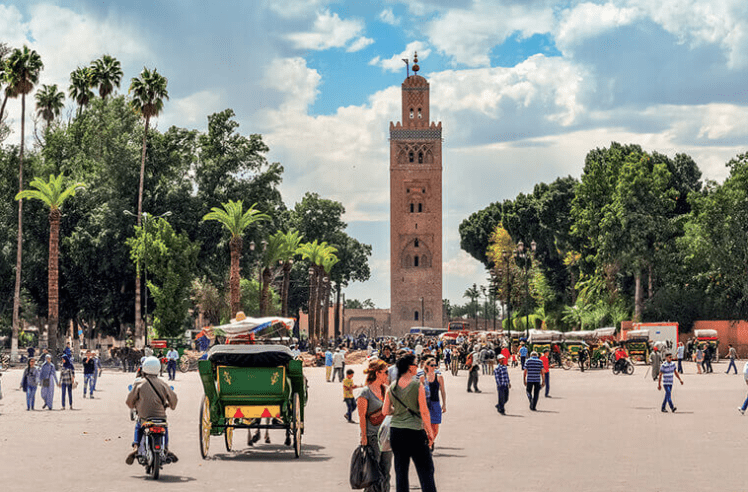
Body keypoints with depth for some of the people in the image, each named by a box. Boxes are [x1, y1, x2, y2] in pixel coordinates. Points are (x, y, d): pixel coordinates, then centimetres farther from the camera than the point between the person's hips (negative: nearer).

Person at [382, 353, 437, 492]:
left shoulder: (392, 387, 2)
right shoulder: (417, 386, -11)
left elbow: (385, 411, 5)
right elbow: (424, 412, -11)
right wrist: (430, 431, -2)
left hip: (395, 431, 5)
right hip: (415, 431, -5)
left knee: (400, 470, 11)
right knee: (426, 470, 3)